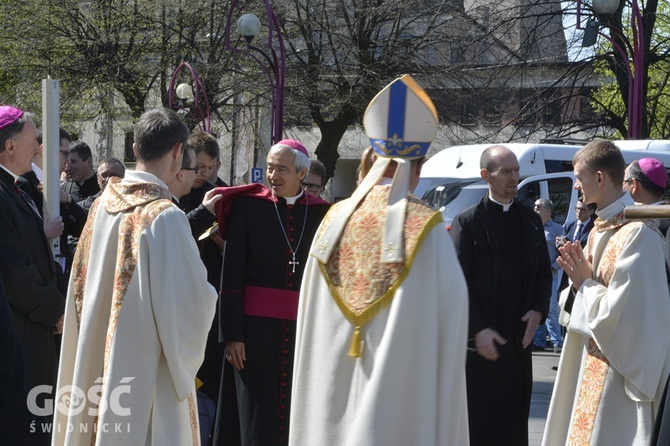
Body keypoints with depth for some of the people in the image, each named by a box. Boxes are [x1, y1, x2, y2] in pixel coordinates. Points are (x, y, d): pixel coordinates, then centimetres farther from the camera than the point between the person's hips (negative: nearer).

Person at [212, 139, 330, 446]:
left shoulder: (320, 213, 4)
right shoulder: (247, 205, -1)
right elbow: (231, 275, -3)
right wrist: (231, 334, -9)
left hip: (303, 328, 2)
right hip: (255, 326, -2)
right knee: (255, 420, 1)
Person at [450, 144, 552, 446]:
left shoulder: (530, 220, 11)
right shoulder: (468, 222, -4)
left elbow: (543, 273, 14)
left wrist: (538, 310, -4)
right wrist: (477, 330, -15)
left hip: (519, 339, 5)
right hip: (480, 341, -5)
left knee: (515, 420, 8)